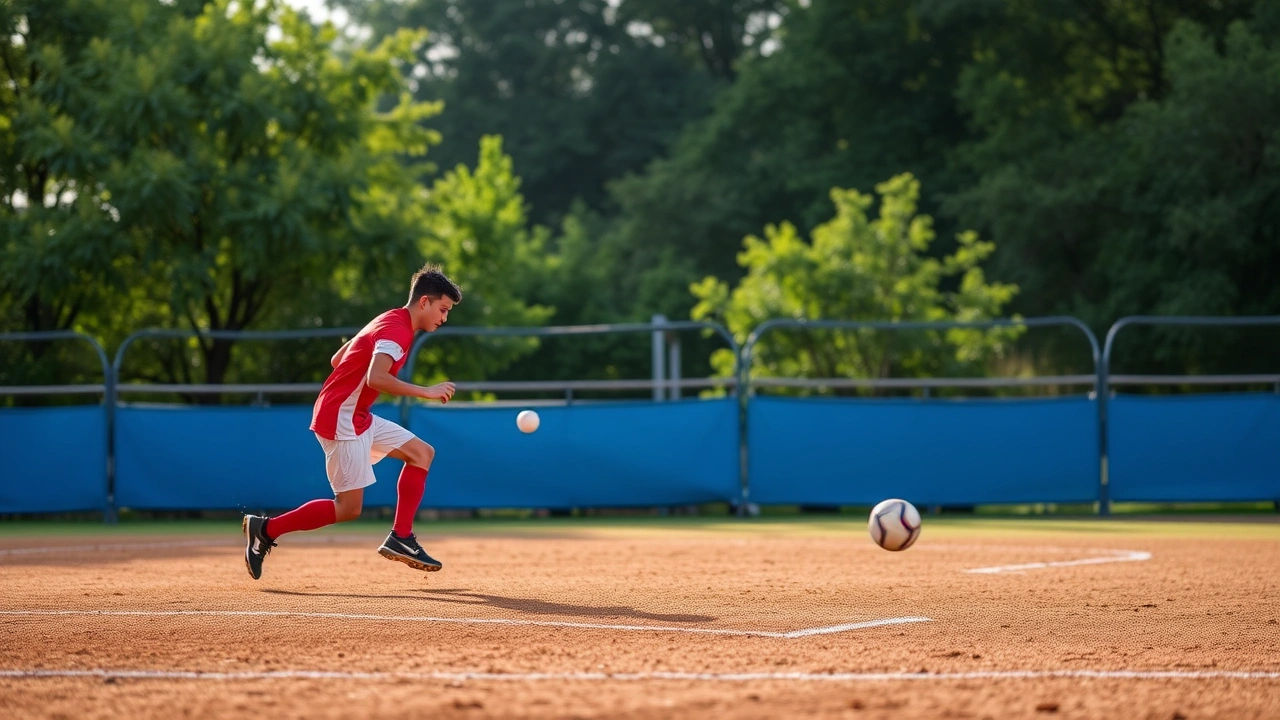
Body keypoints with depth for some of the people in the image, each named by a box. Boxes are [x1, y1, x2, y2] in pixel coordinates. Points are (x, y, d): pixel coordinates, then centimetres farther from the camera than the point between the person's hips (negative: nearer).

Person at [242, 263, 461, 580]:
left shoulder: (389, 322, 16)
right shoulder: (397, 330, -16)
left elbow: (338, 360, 21)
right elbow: (376, 378, -32)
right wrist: (426, 392, -26)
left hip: (359, 419, 10)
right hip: (340, 420, -10)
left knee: (422, 453, 10)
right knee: (348, 508, -8)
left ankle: (400, 538, 7)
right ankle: (266, 528, 1)